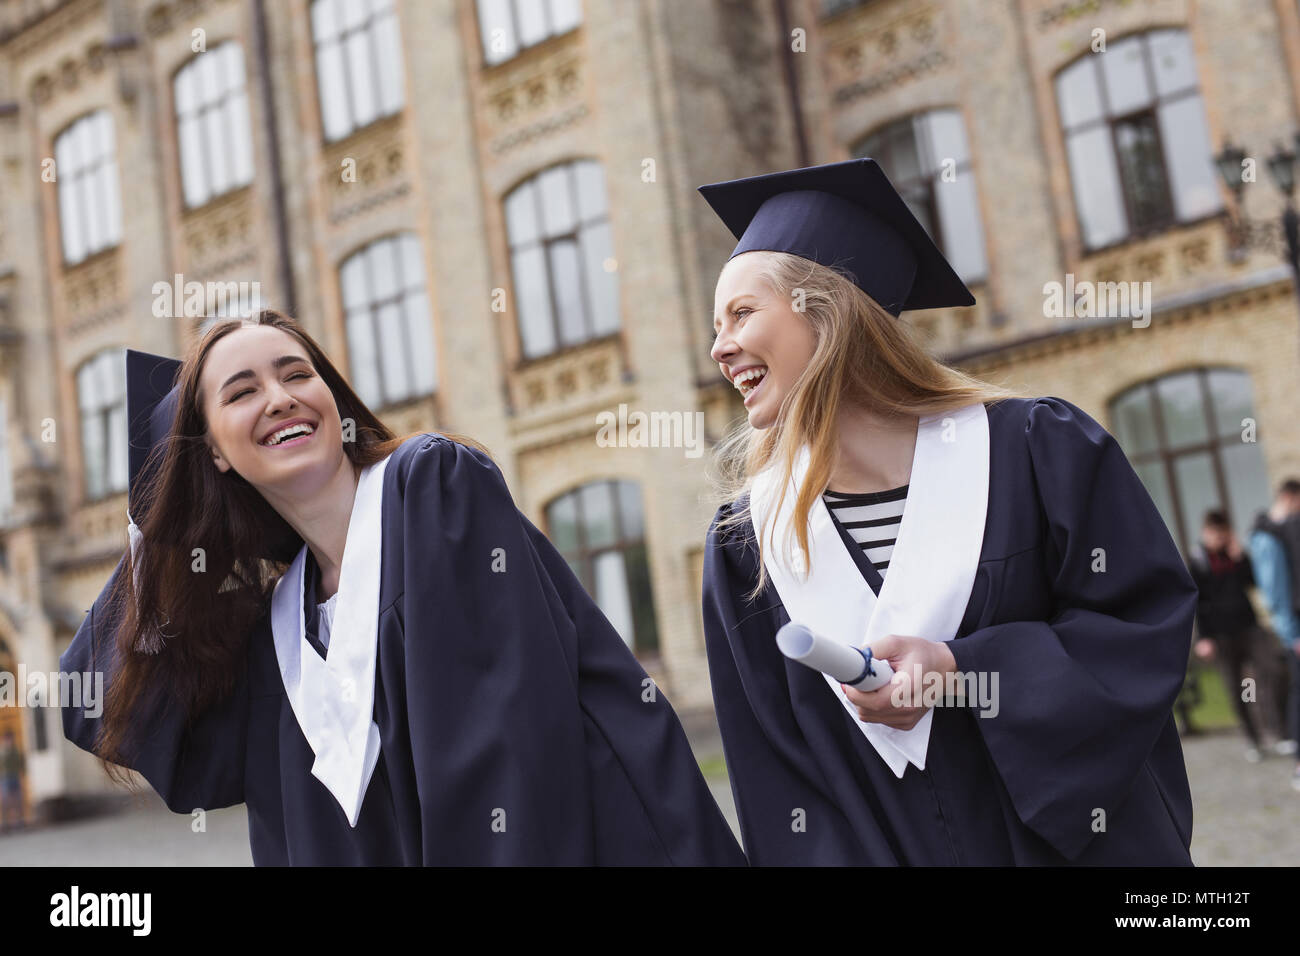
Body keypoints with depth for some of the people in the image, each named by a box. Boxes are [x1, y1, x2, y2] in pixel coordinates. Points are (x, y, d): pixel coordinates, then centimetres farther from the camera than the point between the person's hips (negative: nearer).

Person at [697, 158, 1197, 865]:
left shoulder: (1039, 450, -12)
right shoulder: (743, 543, -6)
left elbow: (1149, 623, -11)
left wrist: (959, 670, -22)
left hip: (1079, 838, -1)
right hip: (870, 849, 2)